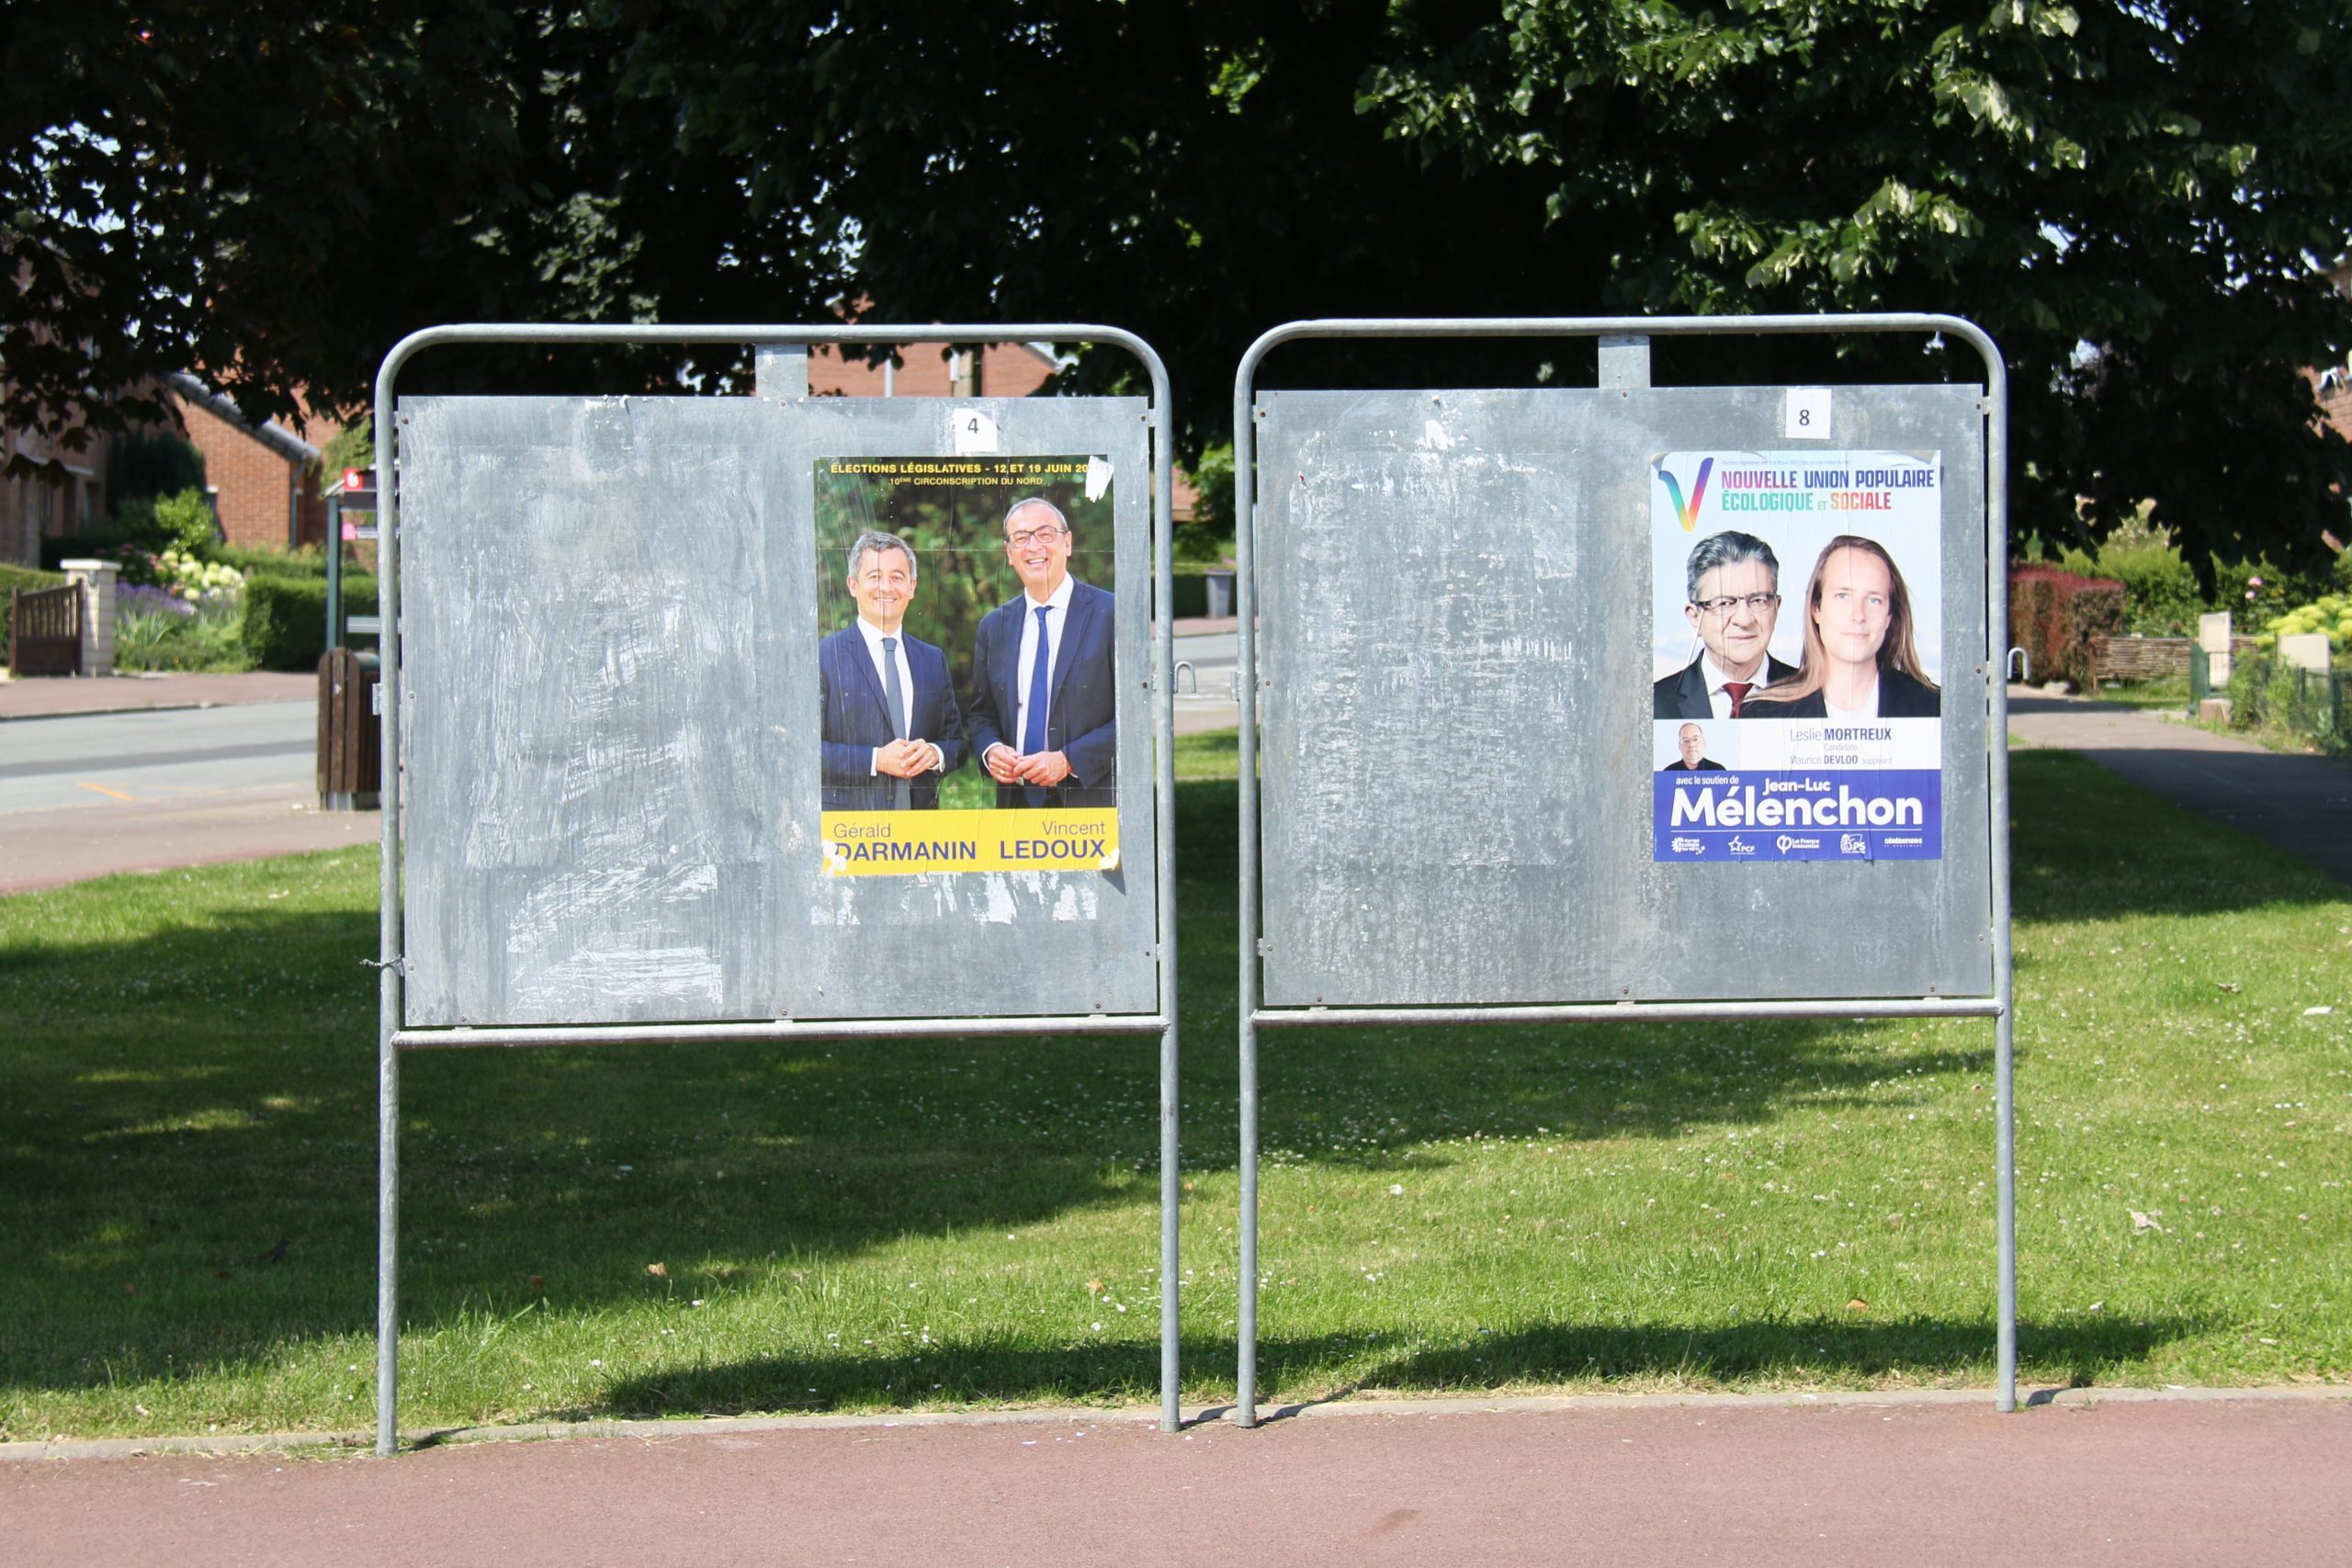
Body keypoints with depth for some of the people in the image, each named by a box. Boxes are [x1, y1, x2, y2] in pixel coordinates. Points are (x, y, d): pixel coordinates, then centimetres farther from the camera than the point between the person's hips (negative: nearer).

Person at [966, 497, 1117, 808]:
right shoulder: (993, 627, 14)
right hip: (1017, 802, 4)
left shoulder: (1112, 615, -2)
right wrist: (990, 750, -2)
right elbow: (980, 713, 20)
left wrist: (1068, 760, -15)